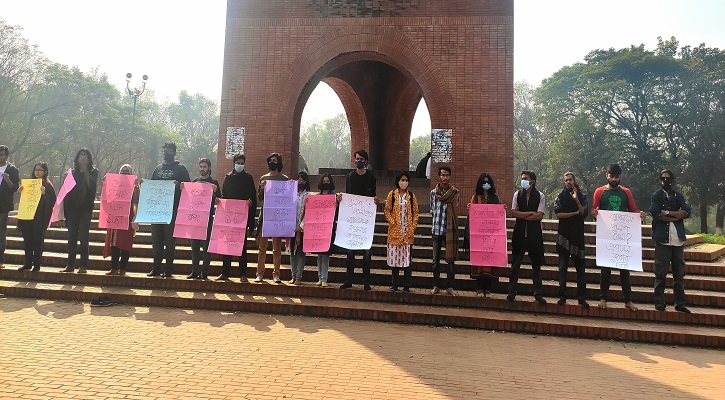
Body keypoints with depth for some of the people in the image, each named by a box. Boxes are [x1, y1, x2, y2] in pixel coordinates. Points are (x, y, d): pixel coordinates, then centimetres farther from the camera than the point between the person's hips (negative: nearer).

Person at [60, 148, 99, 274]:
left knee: (83, 237, -5)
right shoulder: (73, 172, 14)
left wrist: (85, 169, -11)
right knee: (72, 237, 6)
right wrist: (65, 180, -5)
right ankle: (70, 265, 11)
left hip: (85, 208, -4)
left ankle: (83, 265, -1)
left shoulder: (93, 172, 5)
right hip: (72, 208, 4)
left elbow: (91, 185, -14)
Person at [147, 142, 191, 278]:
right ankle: (156, 268, 15)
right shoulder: (158, 168, 19)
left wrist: (178, 185, -22)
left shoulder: (181, 168, 3)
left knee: (170, 240, -1)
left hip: (172, 209, -5)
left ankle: (168, 269, 5)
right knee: (156, 240, 8)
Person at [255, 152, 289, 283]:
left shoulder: (284, 179, 5)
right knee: (262, 246, 3)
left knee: (277, 247, 1)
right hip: (265, 214, 2)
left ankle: (276, 274, 7)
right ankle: (260, 274, 8)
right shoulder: (263, 178, 13)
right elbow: (259, 198, 13)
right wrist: (262, 188, -5)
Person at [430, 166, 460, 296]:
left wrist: (438, 192, 2)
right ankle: (436, 286, 16)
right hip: (436, 229, 2)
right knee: (436, 260, 6)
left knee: (450, 259, 2)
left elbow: (443, 198, -14)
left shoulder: (454, 192, 1)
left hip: (450, 229, -2)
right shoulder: (433, 192, 8)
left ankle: (449, 286, 12)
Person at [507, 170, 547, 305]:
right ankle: (512, 292, 13)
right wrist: (530, 213, -11)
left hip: (534, 233, -1)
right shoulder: (517, 194, 3)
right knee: (515, 263, 5)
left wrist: (522, 216, -9)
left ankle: (538, 293, 16)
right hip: (520, 232, 1)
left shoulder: (540, 196, -2)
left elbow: (539, 216, -11)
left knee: (536, 264, 8)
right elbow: (513, 213, -6)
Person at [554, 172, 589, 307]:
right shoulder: (560, 196, 5)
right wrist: (575, 213, -7)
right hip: (564, 235, 0)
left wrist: (576, 200, -13)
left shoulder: (582, 196, 8)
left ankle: (582, 297, 5)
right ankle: (562, 296, 6)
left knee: (580, 266, 0)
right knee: (562, 267, 1)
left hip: (578, 235, 1)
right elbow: (558, 214, -6)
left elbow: (584, 214, -4)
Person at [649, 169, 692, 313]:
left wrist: (667, 213, -10)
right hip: (662, 237, -4)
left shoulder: (678, 196, 13)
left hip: (678, 238, 4)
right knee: (660, 272, -1)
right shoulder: (656, 196, 4)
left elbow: (687, 212, -2)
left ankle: (680, 303, 14)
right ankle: (659, 302, 5)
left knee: (679, 272, 7)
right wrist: (676, 216, -7)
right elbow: (654, 212, -13)